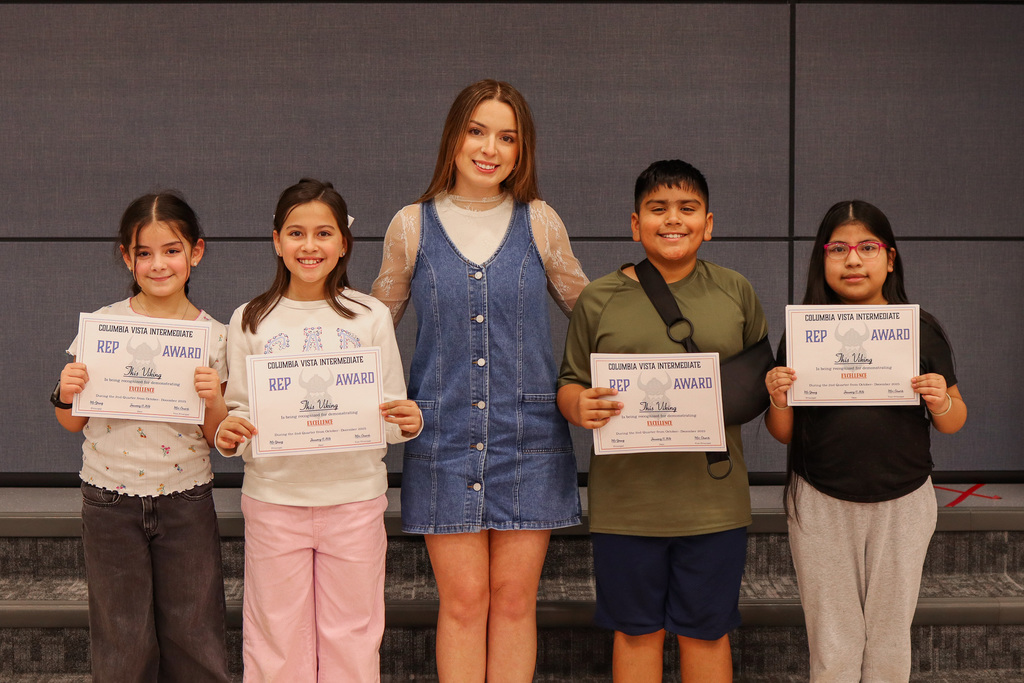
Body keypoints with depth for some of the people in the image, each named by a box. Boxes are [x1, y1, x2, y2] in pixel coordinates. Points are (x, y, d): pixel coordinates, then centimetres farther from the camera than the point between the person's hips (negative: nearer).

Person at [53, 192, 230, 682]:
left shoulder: (213, 336, -2)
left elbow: (217, 440, 0)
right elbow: (74, 422, 4)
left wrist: (214, 400, -19)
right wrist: (66, 395, -16)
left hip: (186, 501, 0)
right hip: (111, 502, 0)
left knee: (194, 641, 8)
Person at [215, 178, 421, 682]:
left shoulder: (370, 317, 3)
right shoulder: (249, 321, 4)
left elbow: (391, 423, 6)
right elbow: (238, 411, 7)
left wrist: (408, 423, -16)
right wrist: (228, 435, -14)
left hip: (354, 498, 0)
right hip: (273, 499, 0)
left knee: (351, 639, 7)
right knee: (276, 642, 7)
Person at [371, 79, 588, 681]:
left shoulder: (539, 223, 4)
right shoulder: (412, 226, 4)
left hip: (529, 438, 1)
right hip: (445, 439, 0)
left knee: (515, 598, 6)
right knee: (463, 599, 2)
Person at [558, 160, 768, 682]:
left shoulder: (735, 292, 6)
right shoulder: (598, 299, 2)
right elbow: (569, 384, 6)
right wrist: (580, 407, -15)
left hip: (713, 499, 1)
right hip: (625, 499, 0)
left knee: (706, 633, 11)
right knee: (636, 632, 11)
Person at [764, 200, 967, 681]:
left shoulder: (922, 331, 0)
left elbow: (953, 424, 6)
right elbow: (783, 434, 4)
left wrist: (942, 402, -15)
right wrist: (779, 401, -17)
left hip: (902, 502, 1)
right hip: (820, 503, 0)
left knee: (890, 638, 12)